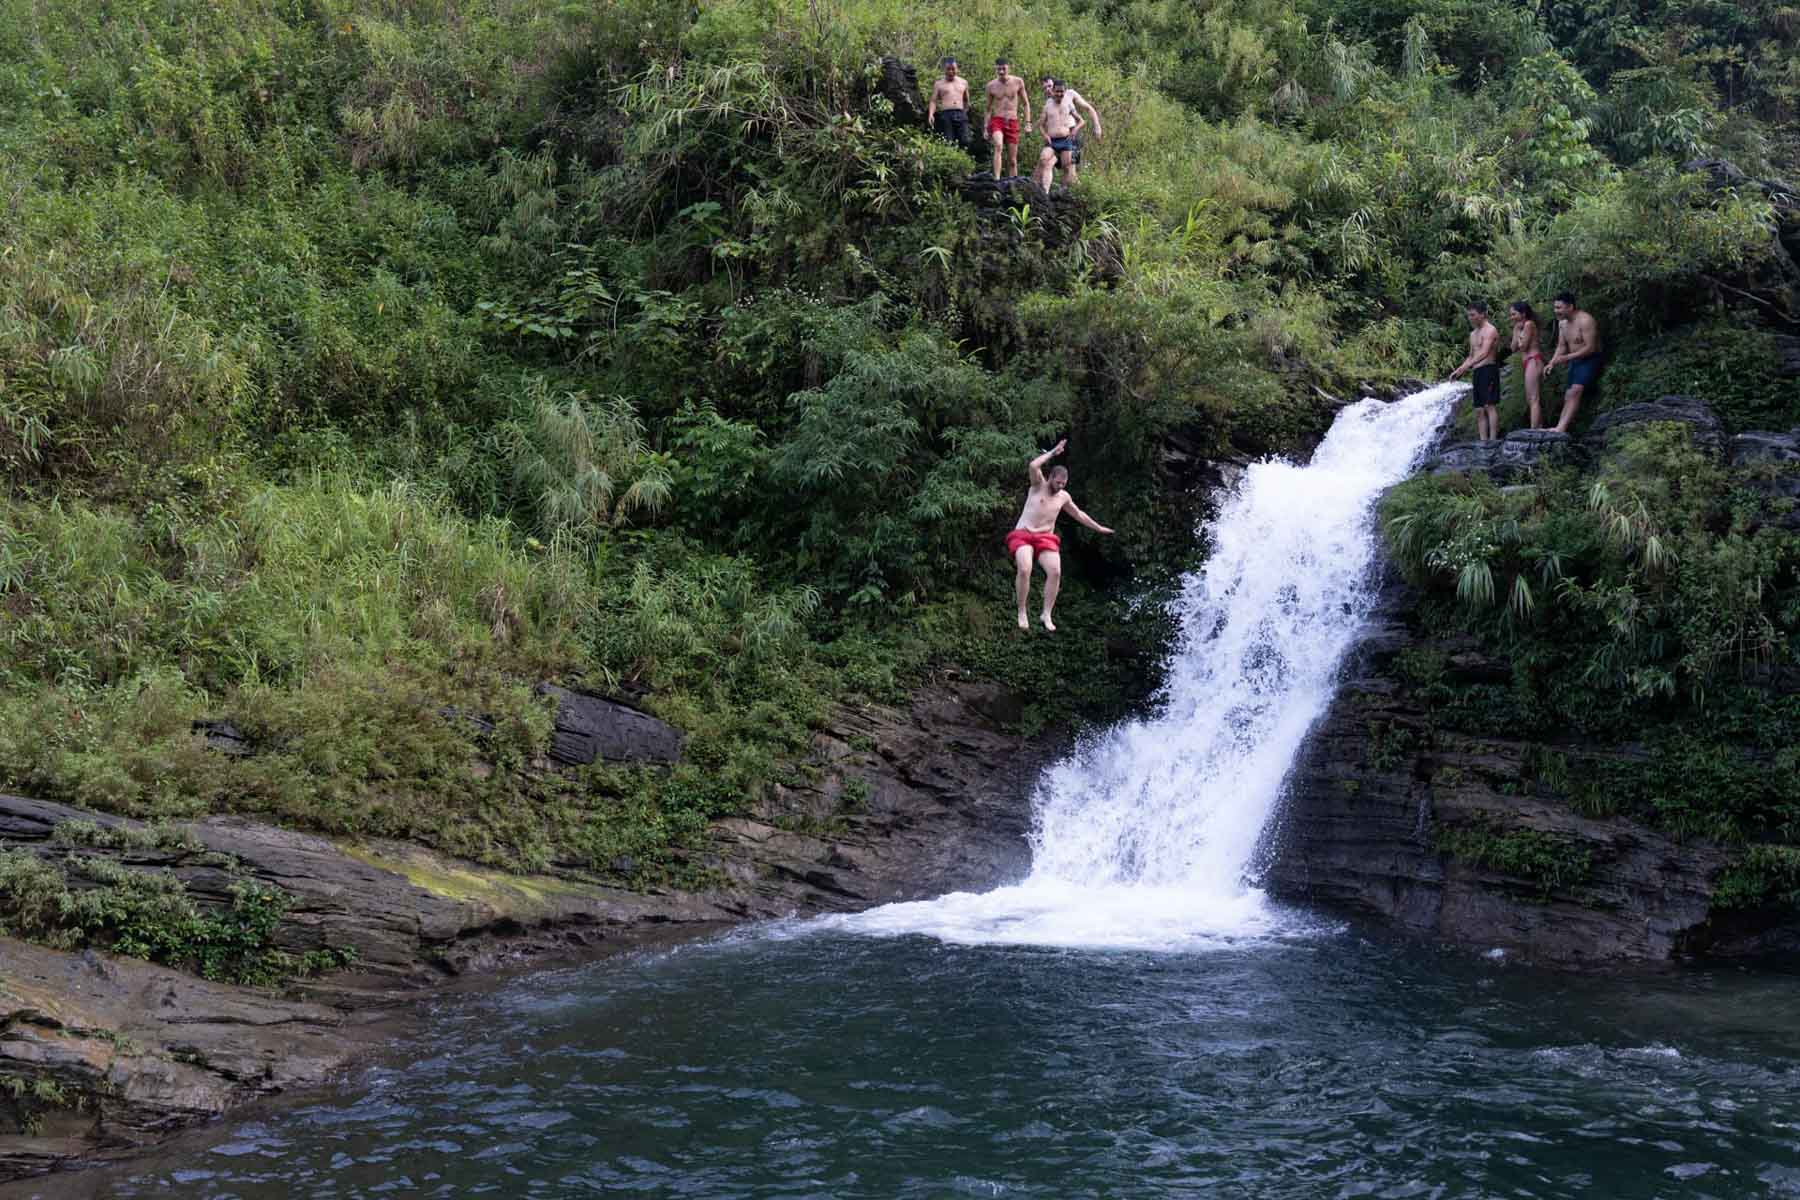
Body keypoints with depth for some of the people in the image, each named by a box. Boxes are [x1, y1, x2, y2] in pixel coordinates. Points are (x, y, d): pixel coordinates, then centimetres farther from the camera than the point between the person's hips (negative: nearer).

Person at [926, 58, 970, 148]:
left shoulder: (963, 82, 19)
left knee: (964, 142, -10)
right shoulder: (939, 84, 11)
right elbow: (933, 101, 4)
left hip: (960, 114, 2)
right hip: (946, 115, -2)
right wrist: (931, 114, -13)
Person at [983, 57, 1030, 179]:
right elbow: (988, 108, 12)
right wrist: (986, 128, 9)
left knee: (1013, 159, 3)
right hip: (997, 120, -2)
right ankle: (997, 179, -39)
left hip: (1012, 122, 2)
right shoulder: (991, 85, 3)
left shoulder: (1018, 82, 2)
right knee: (998, 145, -31)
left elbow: (1026, 103, 10)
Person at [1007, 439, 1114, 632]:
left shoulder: (1064, 497, 14)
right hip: (1022, 535, -4)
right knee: (1024, 570, -30)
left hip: (1045, 539, 4)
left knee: (1055, 572, -22)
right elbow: (1033, 466, -19)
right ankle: (1022, 613, -18)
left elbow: (1079, 514, 31)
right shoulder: (1038, 485, 2)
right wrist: (1053, 452, -12)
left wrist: (1098, 528, 38)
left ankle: (1047, 614, -14)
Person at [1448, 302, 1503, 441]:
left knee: (1490, 406, -15)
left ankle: (1493, 440, -20)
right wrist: (1458, 370, 11)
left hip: (1488, 370, -9)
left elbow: (1484, 353, -22)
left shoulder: (1490, 330, -8)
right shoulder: (1473, 334, 22)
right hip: (1477, 372, 9)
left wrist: (1466, 366, -30)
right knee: (1479, 410, 4)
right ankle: (1483, 441, 3)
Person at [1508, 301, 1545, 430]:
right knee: (1529, 400, 11)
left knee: (1533, 399, -15)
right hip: (1526, 363, 10)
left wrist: (1518, 330, 0)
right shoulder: (1520, 326, 19)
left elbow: (1523, 346, -11)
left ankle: (1534, 430, -21)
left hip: (1533, 361, -10)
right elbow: (1514, 348, 12)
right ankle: (1539, 428, 12)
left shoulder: (1528, 324, -8)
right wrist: (1516, 330, 6)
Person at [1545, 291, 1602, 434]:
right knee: (1568, 397, 3)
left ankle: (1560, 428, -37)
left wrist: (1567, 357, -25)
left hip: (1589, 361, -9)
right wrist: (1552, 363, -4)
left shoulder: (1585, 321, -21)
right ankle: (1561, 429, -1)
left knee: (1575, 391, -26)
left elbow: (1590, 348, -23)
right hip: (1574, 361, 9)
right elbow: (1561, 346, 13)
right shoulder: (1562, 323, 6)